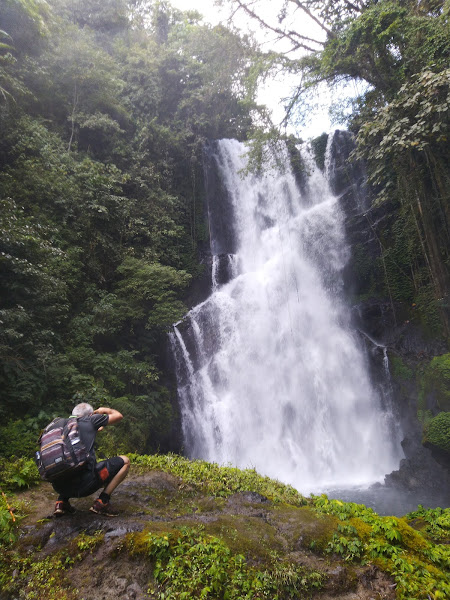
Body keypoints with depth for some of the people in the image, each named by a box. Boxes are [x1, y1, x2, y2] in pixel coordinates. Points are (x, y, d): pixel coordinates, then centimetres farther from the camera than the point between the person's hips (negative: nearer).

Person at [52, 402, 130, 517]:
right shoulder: (90, 420, 6)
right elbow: (119, 416, 15)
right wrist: (105, 410, 34)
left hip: (59, 487, 6)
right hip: (84, 484, -6)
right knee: (125, 461, 10)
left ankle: (61, 501, 19)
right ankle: (101, 502, 1)